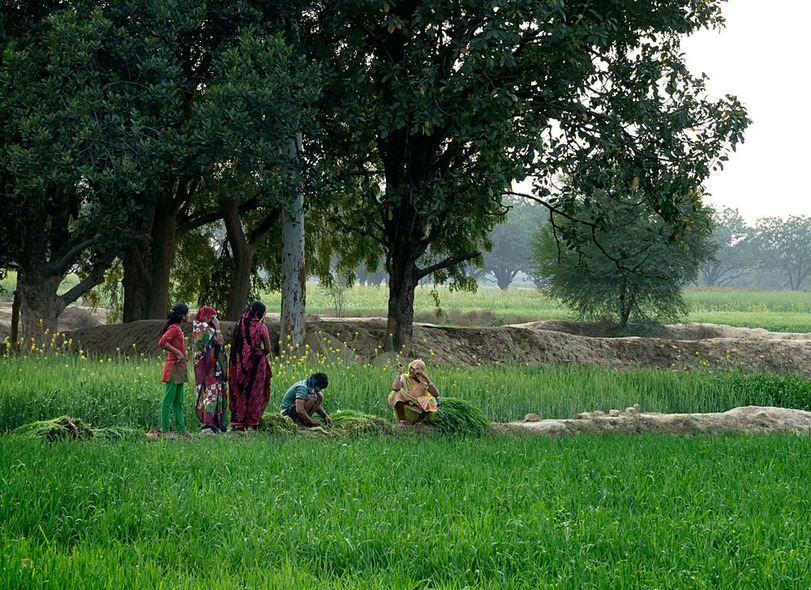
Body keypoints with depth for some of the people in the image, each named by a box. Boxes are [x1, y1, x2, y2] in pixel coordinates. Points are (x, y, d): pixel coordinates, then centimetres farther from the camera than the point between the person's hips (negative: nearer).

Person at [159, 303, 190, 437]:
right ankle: (165, 430, -5)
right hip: (173, 367, -10)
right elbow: (162, 342, -26)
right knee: (168, 400, -6)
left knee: (178, 401, 13)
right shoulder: (173, 328, -13)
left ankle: (180, 429, 18)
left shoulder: (177, 328, 16)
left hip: (179, 368, 10)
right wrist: (178, 353, -22)